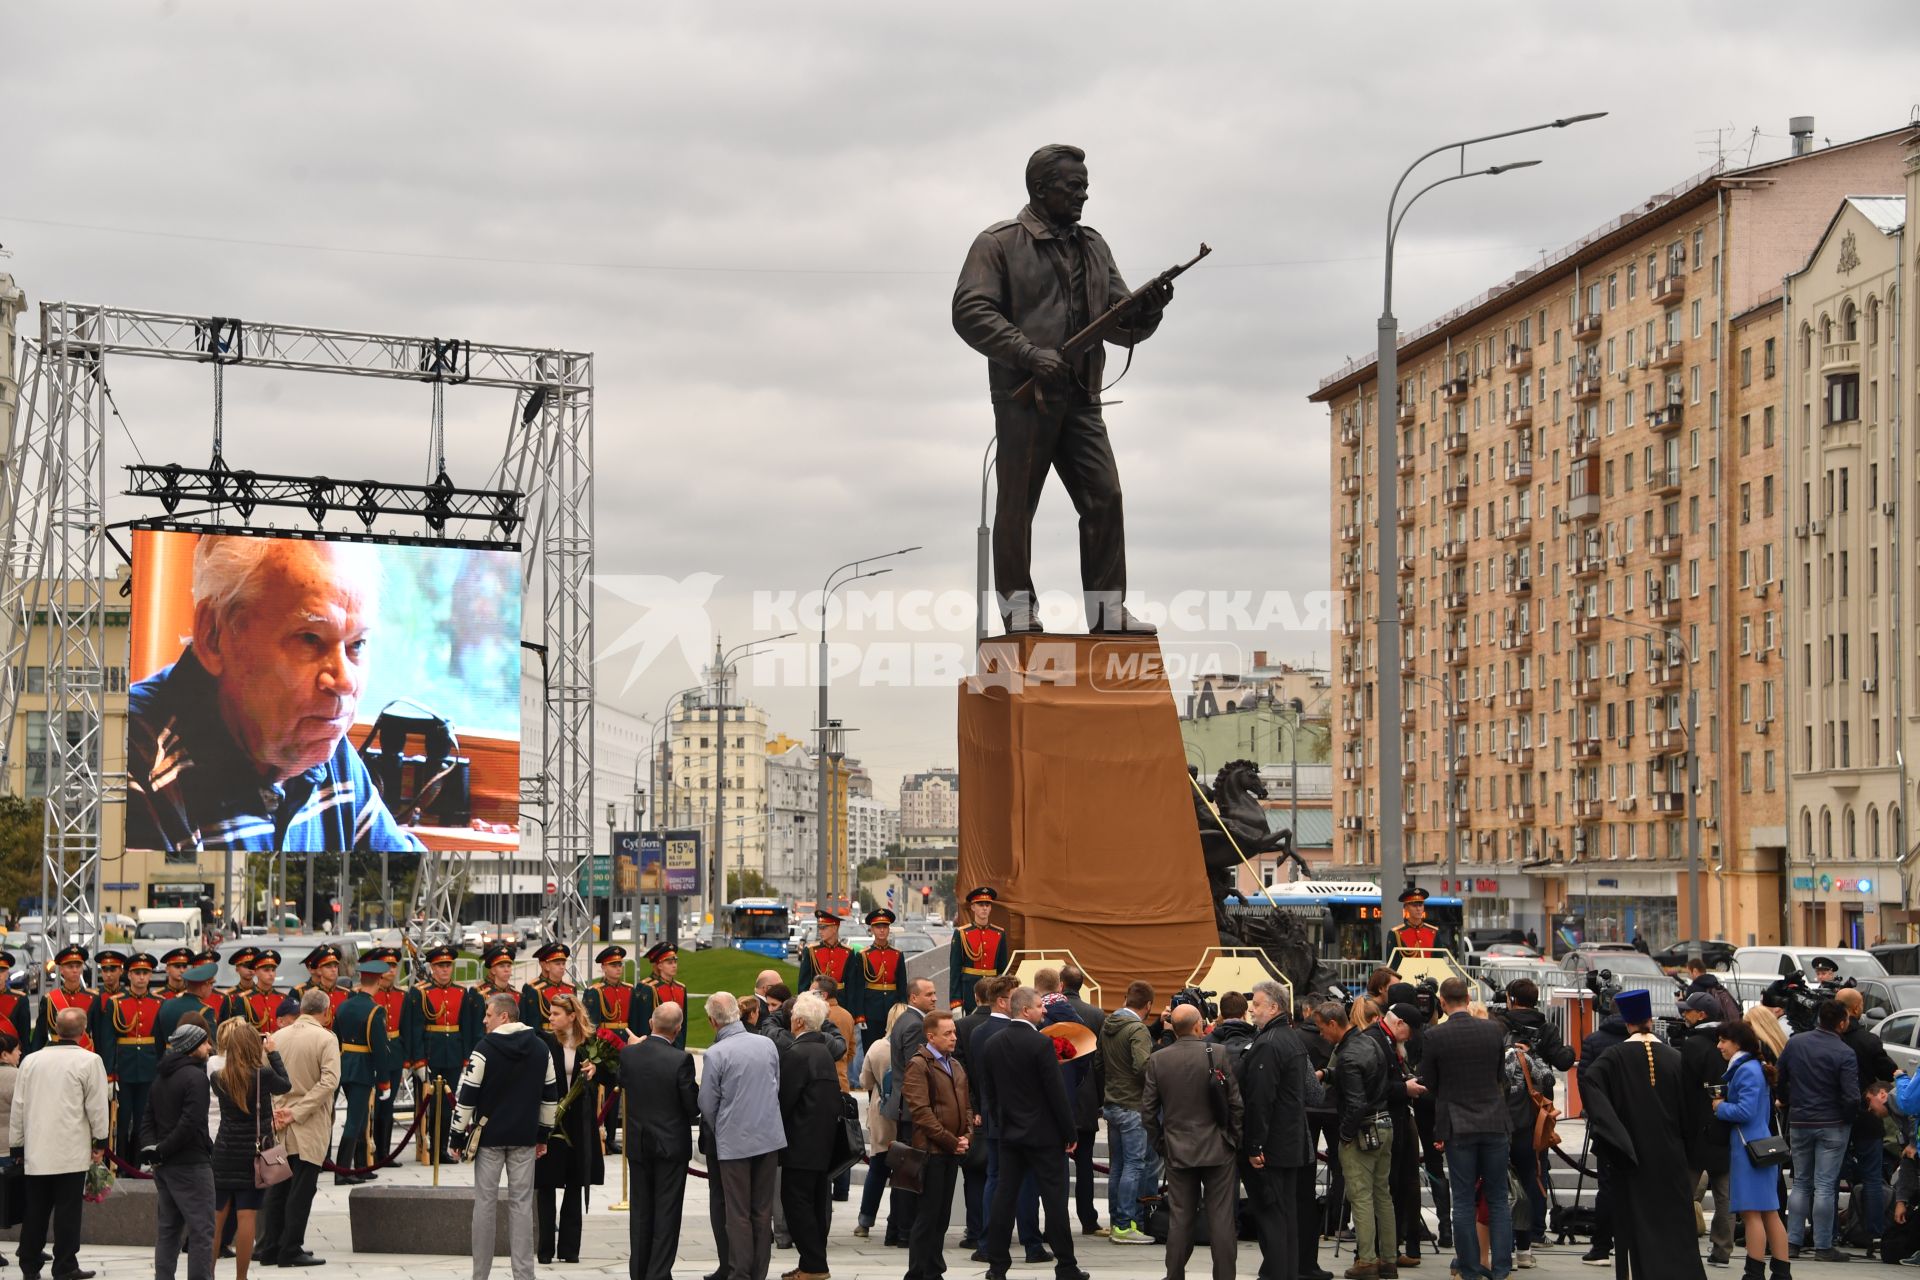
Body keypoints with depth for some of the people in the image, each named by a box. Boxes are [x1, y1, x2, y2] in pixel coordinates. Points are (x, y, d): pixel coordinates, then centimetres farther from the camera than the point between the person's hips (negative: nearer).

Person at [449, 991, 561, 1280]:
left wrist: (457, 1137, -2)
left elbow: (466, 1096, -10)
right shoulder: (541, 1048, 5)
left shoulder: (485, 1048, -10)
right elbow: (551, 1095, 10)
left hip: (489, 1135, -3)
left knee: (485, 1203, 3)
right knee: (521, 1204, 5)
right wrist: (544, 1135, 18)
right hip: (525, 1137, 3)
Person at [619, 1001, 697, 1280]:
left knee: (641, 1211, 14)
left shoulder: (628, 1054, -7)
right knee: (667, 1213, 3)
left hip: (637, 1143, 4)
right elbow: (694, 1105, -14)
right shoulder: (681, 1060, -19)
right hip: (672, 1143, -4)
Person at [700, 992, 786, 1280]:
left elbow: (707, 1104, -7)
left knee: (738, 1213, 3)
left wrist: (716, 1133, 12)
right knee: (763, 1211, 10)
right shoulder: (767, 1044, -1)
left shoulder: (715, 1054, -14)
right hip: (769, 1137, 4)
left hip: (734, 1142, -4)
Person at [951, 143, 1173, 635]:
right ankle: (1018, 610, 8)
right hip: (1023, 398, -5)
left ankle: (1107, 610, -2)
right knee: (1017, 507, 0)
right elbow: (970, 312, -10)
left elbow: (1123, 327, 16)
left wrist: (1148, 310, -7)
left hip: (1080, 400, 5)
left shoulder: (1094, 248, 18)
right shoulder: (1000, 244, 1)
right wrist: (1029, 354, -20)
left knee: (1105, 498, -4)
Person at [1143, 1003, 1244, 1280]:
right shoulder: (1218, 1054, -9)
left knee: (1179, 1219, 9)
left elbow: (1147, 1110, 1)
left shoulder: (1157, 1060, -3)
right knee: (1221, 1218, 3)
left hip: (1177, 1151, 2)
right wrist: (1235, 1139, 6)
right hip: (1217, 1150, -2)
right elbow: (1236, 1103, -6)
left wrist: (1158, 1144, 14)